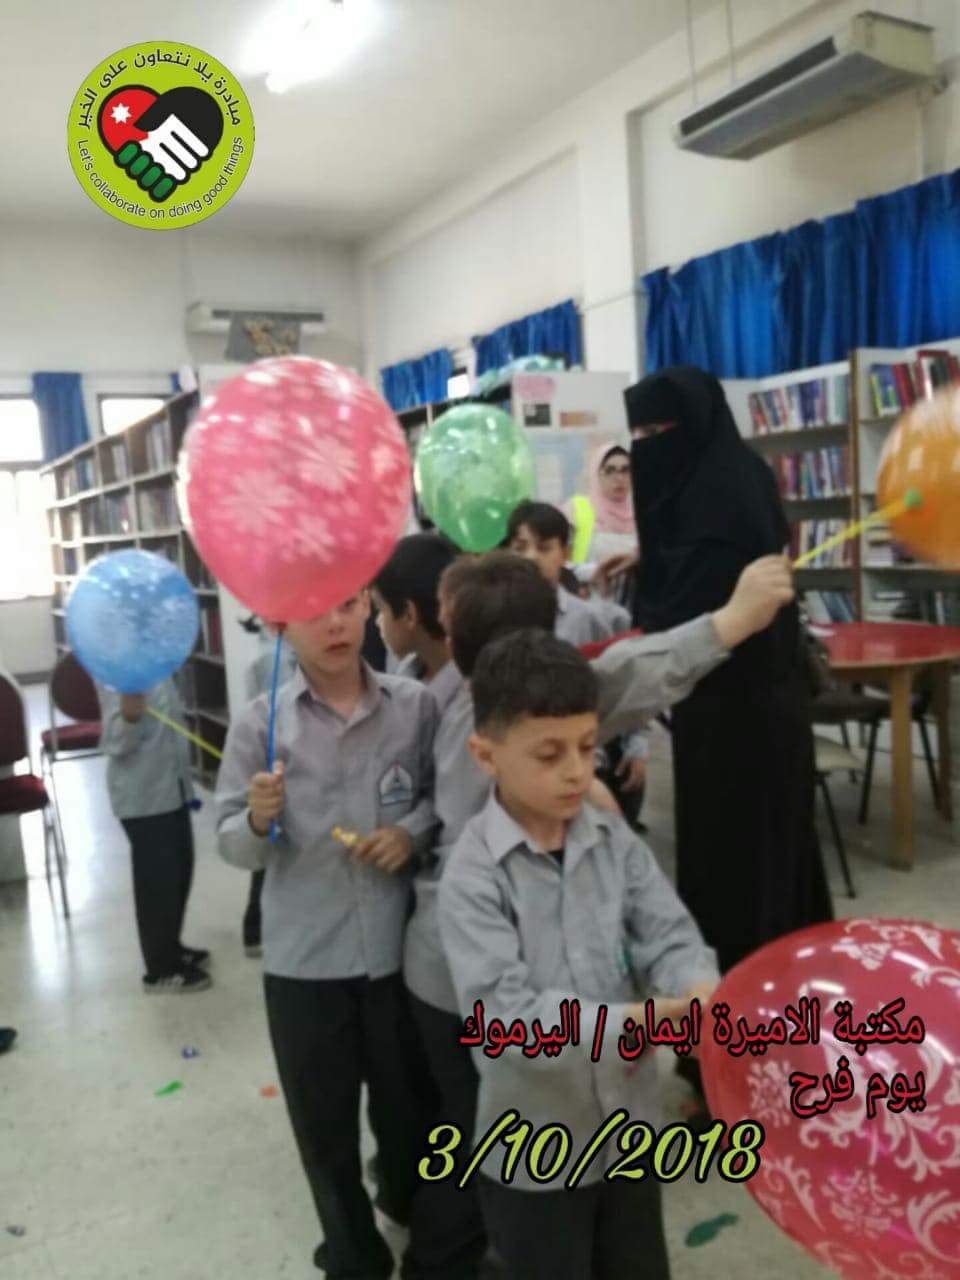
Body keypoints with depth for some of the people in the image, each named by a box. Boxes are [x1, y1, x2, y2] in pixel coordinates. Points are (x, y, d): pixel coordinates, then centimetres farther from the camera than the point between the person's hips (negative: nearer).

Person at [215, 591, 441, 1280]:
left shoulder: (415, 705, -7)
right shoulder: (260, 722, -8)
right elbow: (234, 847, -5)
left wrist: (414, 829, -12)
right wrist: (259, 819, -26)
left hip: (401, 948, 1)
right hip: (304, 957, 0)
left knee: (410, 1107, 19)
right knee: (323, 1120, 17)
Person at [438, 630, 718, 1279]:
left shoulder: (615, 839, -7)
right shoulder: (474, 874, -22)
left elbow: (669, 935, -10)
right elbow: (506, 1015, -27)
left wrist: (700, 991, -32)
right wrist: (623, 1024, -37)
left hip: (631, 1126, 5)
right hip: (533, 1151, -4)